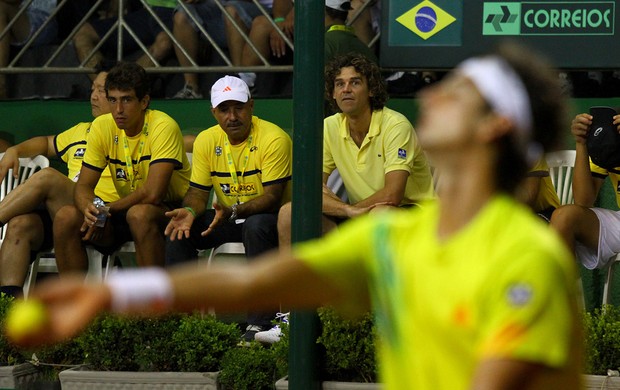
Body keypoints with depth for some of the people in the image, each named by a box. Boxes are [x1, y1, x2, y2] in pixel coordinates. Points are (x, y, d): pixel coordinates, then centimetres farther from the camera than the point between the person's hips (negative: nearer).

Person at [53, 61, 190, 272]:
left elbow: (153, 194, -27)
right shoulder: (102, 127, -2)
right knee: (65, 217, -16)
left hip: (169, 211, -6)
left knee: (139, 213, -38)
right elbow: (83, 185, -1)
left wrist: (106, 209, -17)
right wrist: (89, 209, -25)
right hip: (125, 211, 6)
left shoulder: (163, 127, -20)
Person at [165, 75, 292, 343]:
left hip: (269, 217, -6)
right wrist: (189, 211, -22)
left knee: (256, 227, -39)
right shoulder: (207, 141, 0)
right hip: (226, 218, 6)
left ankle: (260, 321, -34)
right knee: (179, 229, -16)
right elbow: (198, 192, 3)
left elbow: (272, 197, -23)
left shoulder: (274, 139, -18)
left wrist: (233, 211, -38)